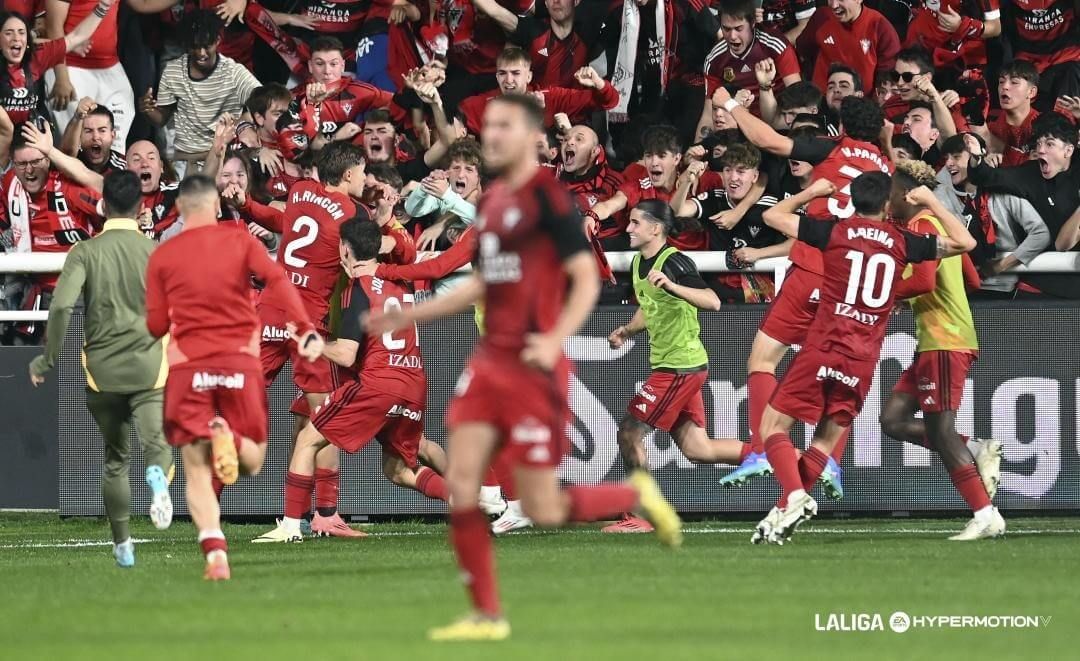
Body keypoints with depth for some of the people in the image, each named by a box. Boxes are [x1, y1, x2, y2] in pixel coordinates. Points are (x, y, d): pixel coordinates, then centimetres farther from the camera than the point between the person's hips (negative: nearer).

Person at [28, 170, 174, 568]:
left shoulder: (85, 252, -1)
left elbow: (61, 306, -13)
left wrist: (48, 360, -2)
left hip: (102, 370, 1)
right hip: (149, 367, -1)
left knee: (115, 459, 16)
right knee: (157, 443, -9)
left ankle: (122, 545, 18)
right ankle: (158, 475, -46)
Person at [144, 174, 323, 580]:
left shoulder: (162, 257, 5)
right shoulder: (241, 241, 6)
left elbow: (156, 326, 5)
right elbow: (276, 279, -11)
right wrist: (305, 330, -19)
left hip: (188, 366, 0)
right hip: (240, 361, 0)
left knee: (198, 471, 5)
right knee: (252, 462, 13)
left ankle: (215, 554, -16)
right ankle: (231, 437, -24)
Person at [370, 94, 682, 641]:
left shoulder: (547, 195, -11)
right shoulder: (492, 200, 13)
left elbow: (586, 278, -15)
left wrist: (556, 339, -29)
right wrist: (408, 316, 23)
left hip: (533, 369, -8)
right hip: (489, 364, 8)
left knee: (542, 510, -5)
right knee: (460, 483, -3)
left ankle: (637, 495, 21)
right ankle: (487, 615, 5)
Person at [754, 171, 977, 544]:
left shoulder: (835, 232, 0)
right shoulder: (902, 243, 6)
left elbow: (773, 215, 9)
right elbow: (965, 242, 16)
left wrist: (811, 193, 23)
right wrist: (931, 201, 22)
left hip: (822, 350, -3)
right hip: (863, 363, 3)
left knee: (773, 427, 3)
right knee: (827, 441, 12)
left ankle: (794, 497, -19)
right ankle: (786, 510, 2)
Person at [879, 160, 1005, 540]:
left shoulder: (922, 225, -9)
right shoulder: (937, 223, 20)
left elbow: (923, 281, -22)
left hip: (944, 342, -10)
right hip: (933, 341, 10)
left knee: (940, 431, -9)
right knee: (894, 419, 8)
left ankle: (986, 516, -9)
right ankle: (977, 454, 5)